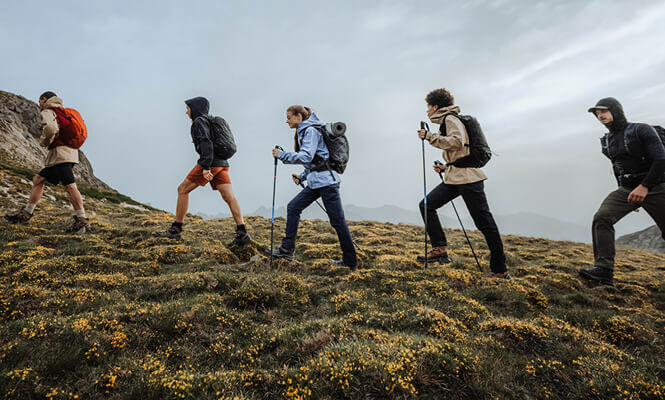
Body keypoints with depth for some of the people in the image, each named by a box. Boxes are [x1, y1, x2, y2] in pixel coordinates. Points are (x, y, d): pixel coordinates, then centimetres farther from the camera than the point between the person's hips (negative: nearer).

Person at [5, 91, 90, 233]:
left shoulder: (47, 112, 0)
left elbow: (50, 129, -21)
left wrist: (44, 142, -3)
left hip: (60, 154, -10)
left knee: (70, 186, -16)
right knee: (38, 180, 15)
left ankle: (82, 221, -22)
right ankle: (26, 213, 19)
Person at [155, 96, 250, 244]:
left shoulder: (199, 121, -2)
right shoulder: (210, 121, 26)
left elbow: (206, 144, -18)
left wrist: (206, 167, -25)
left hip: (209, 163, -8)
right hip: (221, 164, 9)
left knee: (183, 190, 3)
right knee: (229, 197, -5)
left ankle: (176, 229, 8)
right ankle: (242, 233, -16)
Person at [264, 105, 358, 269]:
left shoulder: (311, 131, -9)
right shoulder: (302, 132, 20)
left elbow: (306, 156, -22)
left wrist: (282, 155, -15)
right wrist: (302, 176, 15)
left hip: (326, 181, -10)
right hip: (315, 182, 10)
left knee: (337, 220, -4)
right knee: (293, 207, 5)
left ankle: (350, 261, 6)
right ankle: (287, 249, 11)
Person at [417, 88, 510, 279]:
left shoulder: (450, 118, -3)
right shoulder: (445, 122, 25)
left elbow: (457, 142, -22)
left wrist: (430, 136, -16)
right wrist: (445, 167, 17)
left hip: (467, 178, -10)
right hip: (454, 179, 10)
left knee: (485, 223, -6)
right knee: (426, 204, 1)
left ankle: (500, 270, 0)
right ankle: (440, 249, 1)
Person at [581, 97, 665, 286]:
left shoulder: (642, 130, -7)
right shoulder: (607, 141, 11)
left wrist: (644, 186, -23)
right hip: (627, 189, 5)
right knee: (602, 217, -18)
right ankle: (603, 269, -23)